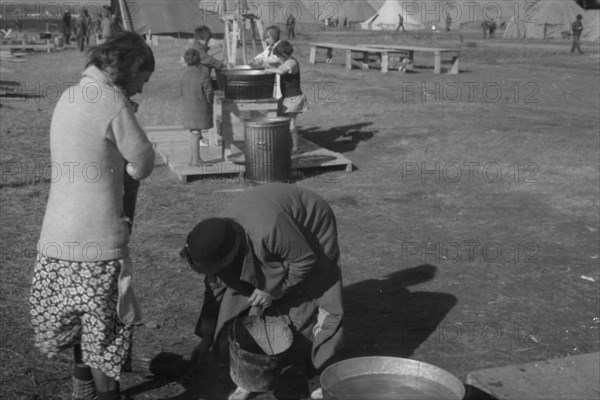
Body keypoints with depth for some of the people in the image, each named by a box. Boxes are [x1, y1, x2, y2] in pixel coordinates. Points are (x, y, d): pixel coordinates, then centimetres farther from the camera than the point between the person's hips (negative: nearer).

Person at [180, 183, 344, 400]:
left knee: (317, 307, -12)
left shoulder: (269, 229, -44)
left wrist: (272, 290, -24)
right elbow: (215, 288, -5)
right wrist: (206, 338, 1)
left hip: (311, 233, -5)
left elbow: (305, 260, -29)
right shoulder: (218, 238, -20)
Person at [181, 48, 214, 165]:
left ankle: (194, 159, 20)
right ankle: (195, 160, 4)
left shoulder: (185, 75, 1)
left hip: (188, 109, 5)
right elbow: (209, 94, -13)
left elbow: (183, 93, 7)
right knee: (195, 133, -1)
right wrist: (209, 104, 6)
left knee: (193, 133, 13)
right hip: (201, 109, -5)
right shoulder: (204, 75, -15)